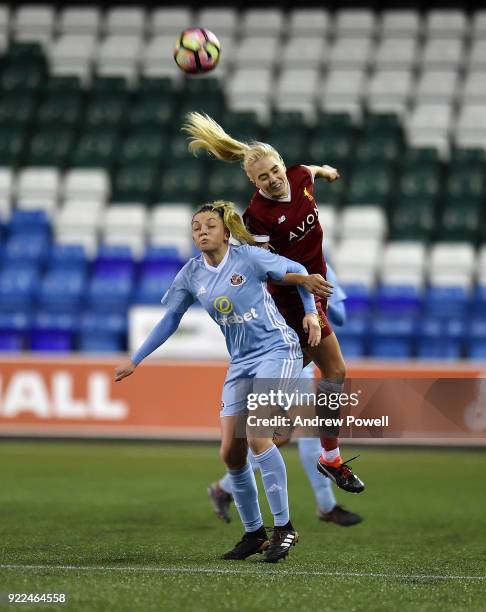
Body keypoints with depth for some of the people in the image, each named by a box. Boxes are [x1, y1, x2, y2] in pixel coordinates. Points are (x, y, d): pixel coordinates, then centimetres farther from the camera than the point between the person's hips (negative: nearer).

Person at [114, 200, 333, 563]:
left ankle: (284, 529, -14)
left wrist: (311, 312, -11)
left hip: (277, 350, -6)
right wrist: (135, 361, 14)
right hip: (241, 362, 6)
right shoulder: (191, 275, 3)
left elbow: (296, 271, 2)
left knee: (257, 435, -22)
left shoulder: (248, 257, -10)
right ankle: (254, 533, 15)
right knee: (231, 452, -1)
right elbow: (170, 320, 14)